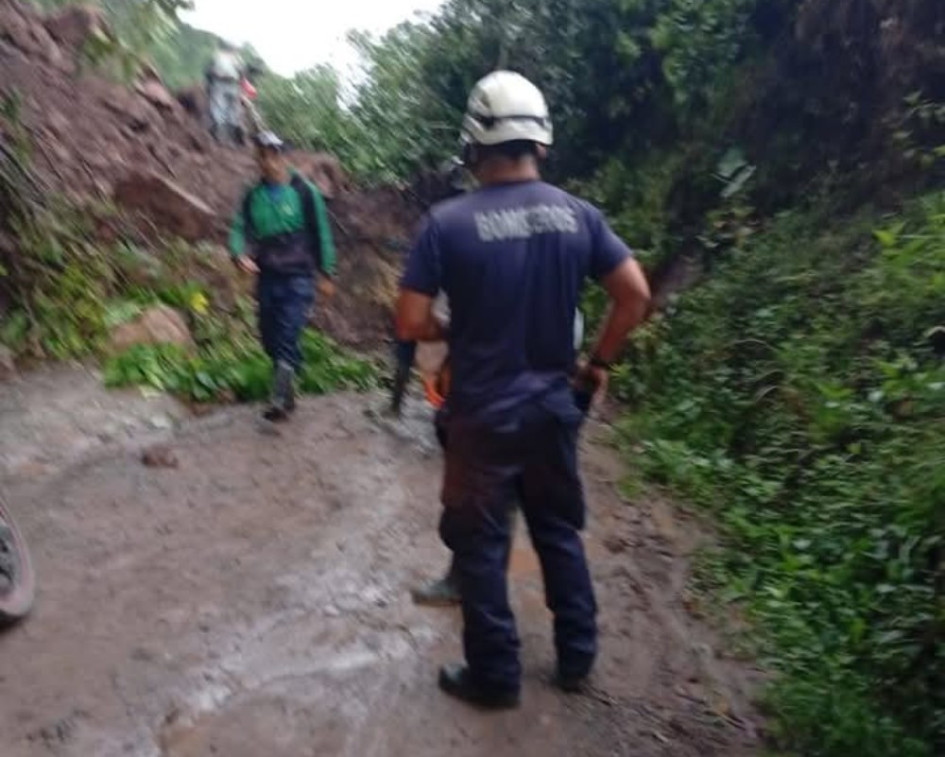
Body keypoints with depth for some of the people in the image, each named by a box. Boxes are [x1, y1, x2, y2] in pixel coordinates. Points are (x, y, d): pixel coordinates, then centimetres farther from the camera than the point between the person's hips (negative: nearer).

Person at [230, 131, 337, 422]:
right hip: (267, 277, 5)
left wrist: (326, 274, 0)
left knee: (287, 336, -15)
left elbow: (321, 234, -1)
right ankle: (287, 390, 28)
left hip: (297, 277, -5)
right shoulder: (252, 196, 6)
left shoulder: (304, 191, -4)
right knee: (270, 338, 11)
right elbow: (239, 229, 4)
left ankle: (281, 398, -13)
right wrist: (240, 254, -18)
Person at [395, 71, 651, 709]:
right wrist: (601, 361, 10)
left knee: (481, 543, 12)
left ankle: (496, 675, 26)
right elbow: (636, 295, -2)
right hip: (554, 407, 4)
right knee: (561, 531, 20)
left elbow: (411, 325, -14)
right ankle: (578, 658, 34)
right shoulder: (578, 214, -3)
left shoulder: (449, 222, -14)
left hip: (483, 414, -4)